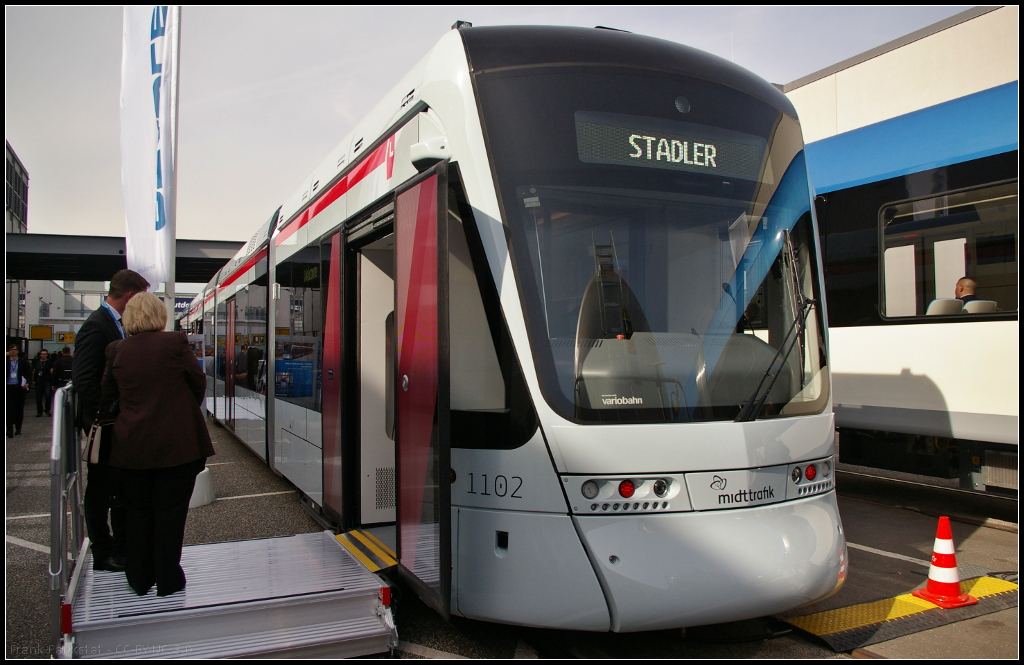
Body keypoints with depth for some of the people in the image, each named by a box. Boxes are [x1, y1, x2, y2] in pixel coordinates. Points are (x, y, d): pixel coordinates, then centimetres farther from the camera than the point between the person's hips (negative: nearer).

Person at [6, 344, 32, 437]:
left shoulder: (23, 362, 6)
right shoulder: (7, 362, 6)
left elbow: (29, 374, 6)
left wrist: (27, 383, -14)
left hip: (20, 387, 1)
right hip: (9, 388, -1)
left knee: (19, 409, 9)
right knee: (9, 409, -8)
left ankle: (18, 428, 22)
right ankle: (10, 430, -11)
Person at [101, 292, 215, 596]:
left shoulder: (117, 350, -1)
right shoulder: (176, 343, -10)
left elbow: (108, 395, 8)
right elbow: (199, 383, -1)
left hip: (132, 445, 3)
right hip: (177, 443, -3)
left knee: (138, 512, 16)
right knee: (170, 511, 6)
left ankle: (140, 579, 25)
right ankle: (168, 580, 13)